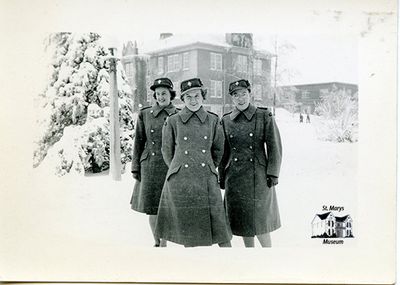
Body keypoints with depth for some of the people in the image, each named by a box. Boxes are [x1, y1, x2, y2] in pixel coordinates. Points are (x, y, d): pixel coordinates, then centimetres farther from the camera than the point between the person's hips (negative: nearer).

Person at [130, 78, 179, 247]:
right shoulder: (145, 114, 5)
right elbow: (139, 142, 7)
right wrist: (135, 168, 3)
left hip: (171, 166, -1)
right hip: (150, 166, 2)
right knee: (150, 207, 7)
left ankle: (164, 243, 13)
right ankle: (157, 242, 25)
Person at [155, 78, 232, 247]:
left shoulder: (213, 120, 4)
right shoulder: (173, 122, 0)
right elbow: (167, 152, 11)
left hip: (207, 182, 1)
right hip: (180, 182, -1)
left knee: (219, 227, 1)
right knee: (186, 228, 7)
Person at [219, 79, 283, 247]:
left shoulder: (264, 116, -2)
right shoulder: (226, 120, 6)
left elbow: (275, 147, -2)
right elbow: (223, 151, 12)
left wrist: (273, 174, -7)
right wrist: (222, 177, 11)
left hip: (258, 177, -3)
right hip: (235, 177, 3)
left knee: (260, 220, -1)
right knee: (241, 219, 9)